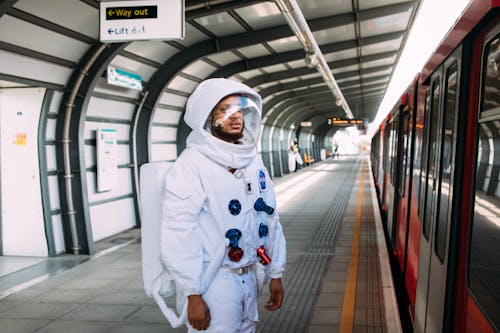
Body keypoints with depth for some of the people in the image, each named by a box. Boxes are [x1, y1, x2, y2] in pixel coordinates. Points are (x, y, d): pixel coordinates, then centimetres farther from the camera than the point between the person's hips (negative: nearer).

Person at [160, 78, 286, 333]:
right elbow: (178, 235, -18)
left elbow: (270, 218, 11)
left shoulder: (253, 161, 6)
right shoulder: (192, 164, -15)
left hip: (250, 278, 7)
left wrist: (275, 274, 12)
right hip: (212, 281, -6)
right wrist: (193, 295, -18)